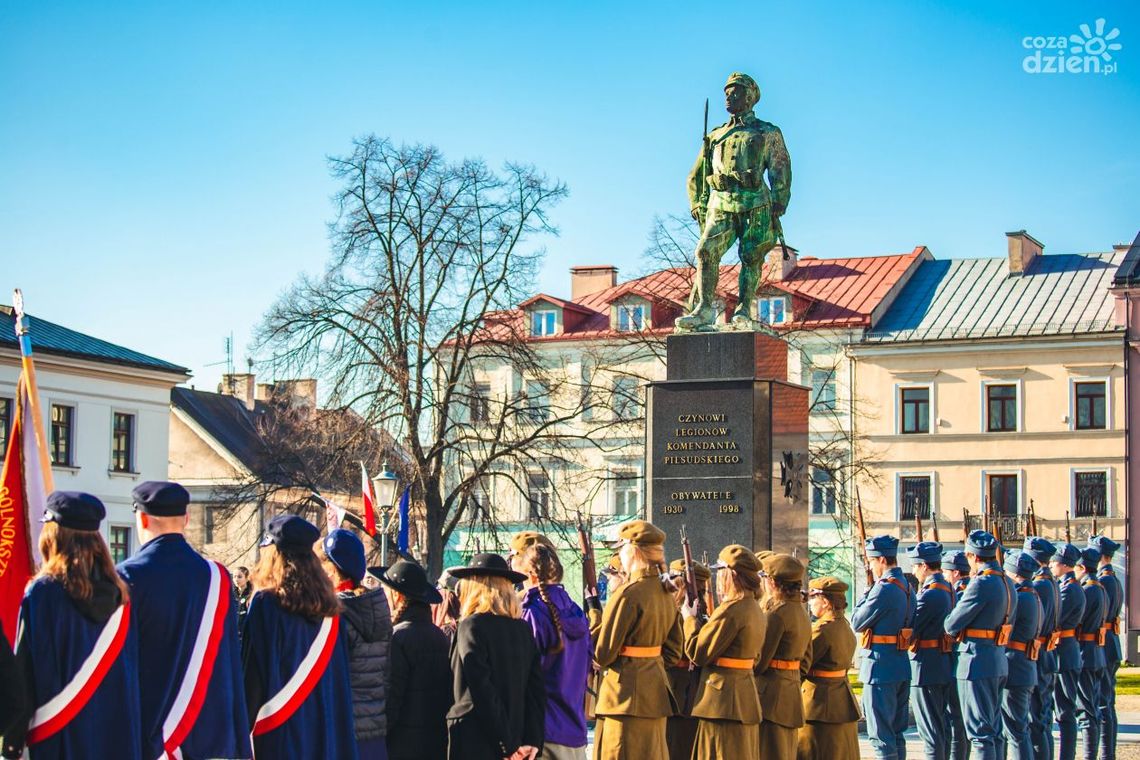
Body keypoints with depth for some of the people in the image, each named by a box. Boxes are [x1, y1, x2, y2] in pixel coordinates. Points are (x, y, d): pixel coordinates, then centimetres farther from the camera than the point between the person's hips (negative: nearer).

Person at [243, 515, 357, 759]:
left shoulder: (266, 603, -10)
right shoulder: (327, 606, 7)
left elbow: (253, 675, -11)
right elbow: (341, 679, 10)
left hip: (281, 735, -5)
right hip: (328, 732, 5)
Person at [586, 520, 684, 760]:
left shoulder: (627, 594, -17)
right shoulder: (665, 593, 8)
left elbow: (602, 655, -14)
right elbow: (673, 651, 16)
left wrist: (594, 611, -4)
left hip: (627, 692, -9)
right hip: (656, 690, 9)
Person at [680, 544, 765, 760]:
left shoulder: (730, 610, -19)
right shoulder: (755, 609, 11)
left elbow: (698, 653, -17)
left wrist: (690, 619, -1)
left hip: (723, 698, -10)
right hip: (746, 695, 10)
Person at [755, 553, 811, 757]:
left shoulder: (777, 614, -17)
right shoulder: (802, 613, 11)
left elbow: (759, 662, -16)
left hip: (771, 693, -9)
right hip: (793, 693, 9)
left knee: (768, 752, -5)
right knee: (785, 752, 15)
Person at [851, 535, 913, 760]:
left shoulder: (884, 589, -18)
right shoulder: (906, 587, 11)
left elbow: (856, 623, -10)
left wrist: (865, 594, 0)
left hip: (881, 667, -9)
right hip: (902, 667, 9)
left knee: (881, 734, -5)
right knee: (896, 733, 16)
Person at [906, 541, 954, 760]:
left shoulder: (929, 595, -19)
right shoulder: (949, 590, 11)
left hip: (926, 668, -9)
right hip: (945, 667, 9)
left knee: (931, 730, -4)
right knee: (942, 726, 17)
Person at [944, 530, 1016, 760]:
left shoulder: (981, 584, -18)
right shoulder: (1007, 583, 10)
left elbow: (951, 626, -14)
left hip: (976, 661, -9)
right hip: (998, 661, 9)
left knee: (980, 732, -6)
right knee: (993, 730, 16)